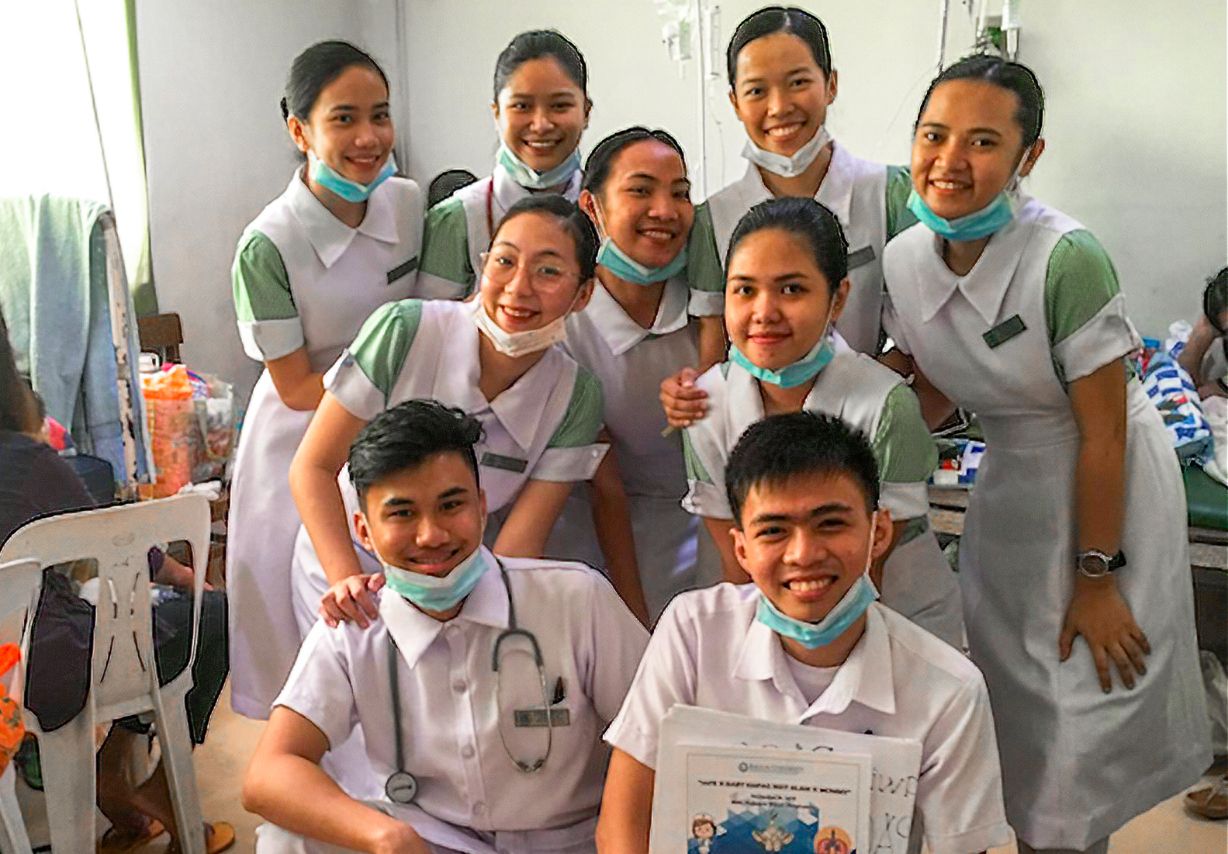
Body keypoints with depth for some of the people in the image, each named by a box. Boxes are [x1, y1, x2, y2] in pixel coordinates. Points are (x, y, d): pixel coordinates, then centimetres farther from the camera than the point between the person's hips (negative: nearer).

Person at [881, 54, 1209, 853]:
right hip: (1008, 481, 6)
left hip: (1111, 485, -5)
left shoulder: (1066, 258, -28)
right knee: (1007, 687, 19)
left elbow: (1103, 434, -21)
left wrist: (1094, 578, -15)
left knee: (1085, 708, 6)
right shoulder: (905, 259, -10)